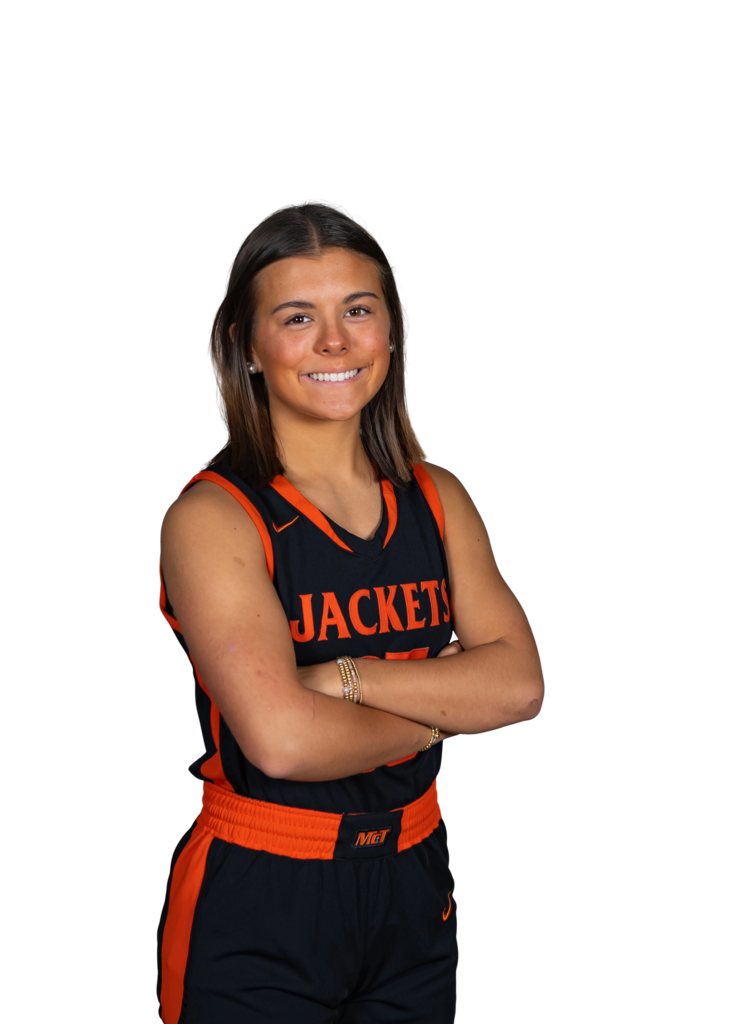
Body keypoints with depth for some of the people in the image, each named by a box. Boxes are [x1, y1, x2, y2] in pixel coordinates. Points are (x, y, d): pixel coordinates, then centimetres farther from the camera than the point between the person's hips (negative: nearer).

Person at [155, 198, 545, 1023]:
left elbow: (520, 684, -7)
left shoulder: (439, 499, 4)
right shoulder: (210, 516, -14)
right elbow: (282, 738, -25)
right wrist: (437, 714, -9)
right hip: (254, 906, -5)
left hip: (415, 889, 5)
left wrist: (346, 678, -19)